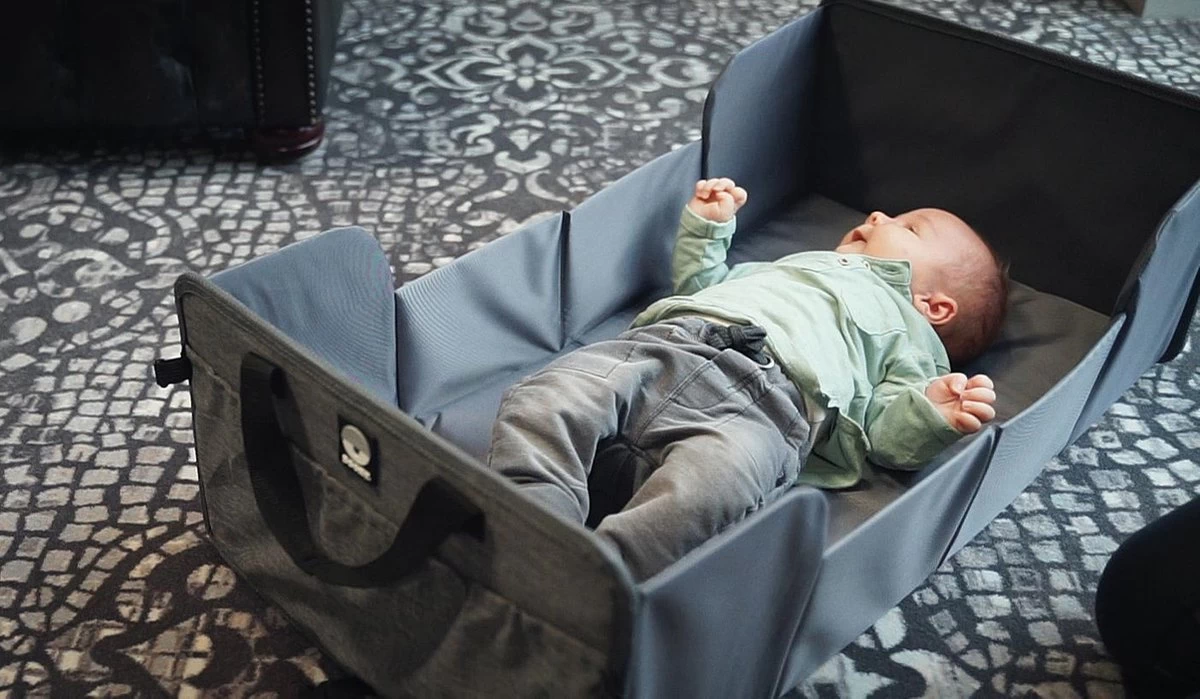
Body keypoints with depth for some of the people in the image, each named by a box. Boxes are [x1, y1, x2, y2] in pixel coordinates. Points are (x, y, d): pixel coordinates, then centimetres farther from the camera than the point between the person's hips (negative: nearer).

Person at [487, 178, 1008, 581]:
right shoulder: (794, 264, 47)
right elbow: (698, 284, 51)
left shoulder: (909, 333, 29)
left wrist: (933, 414, -8)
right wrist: (706, 226, 40)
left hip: (763, 398, -5)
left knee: (706, 490, -39)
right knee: (545, 404, -24)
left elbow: (884, 431, 11)